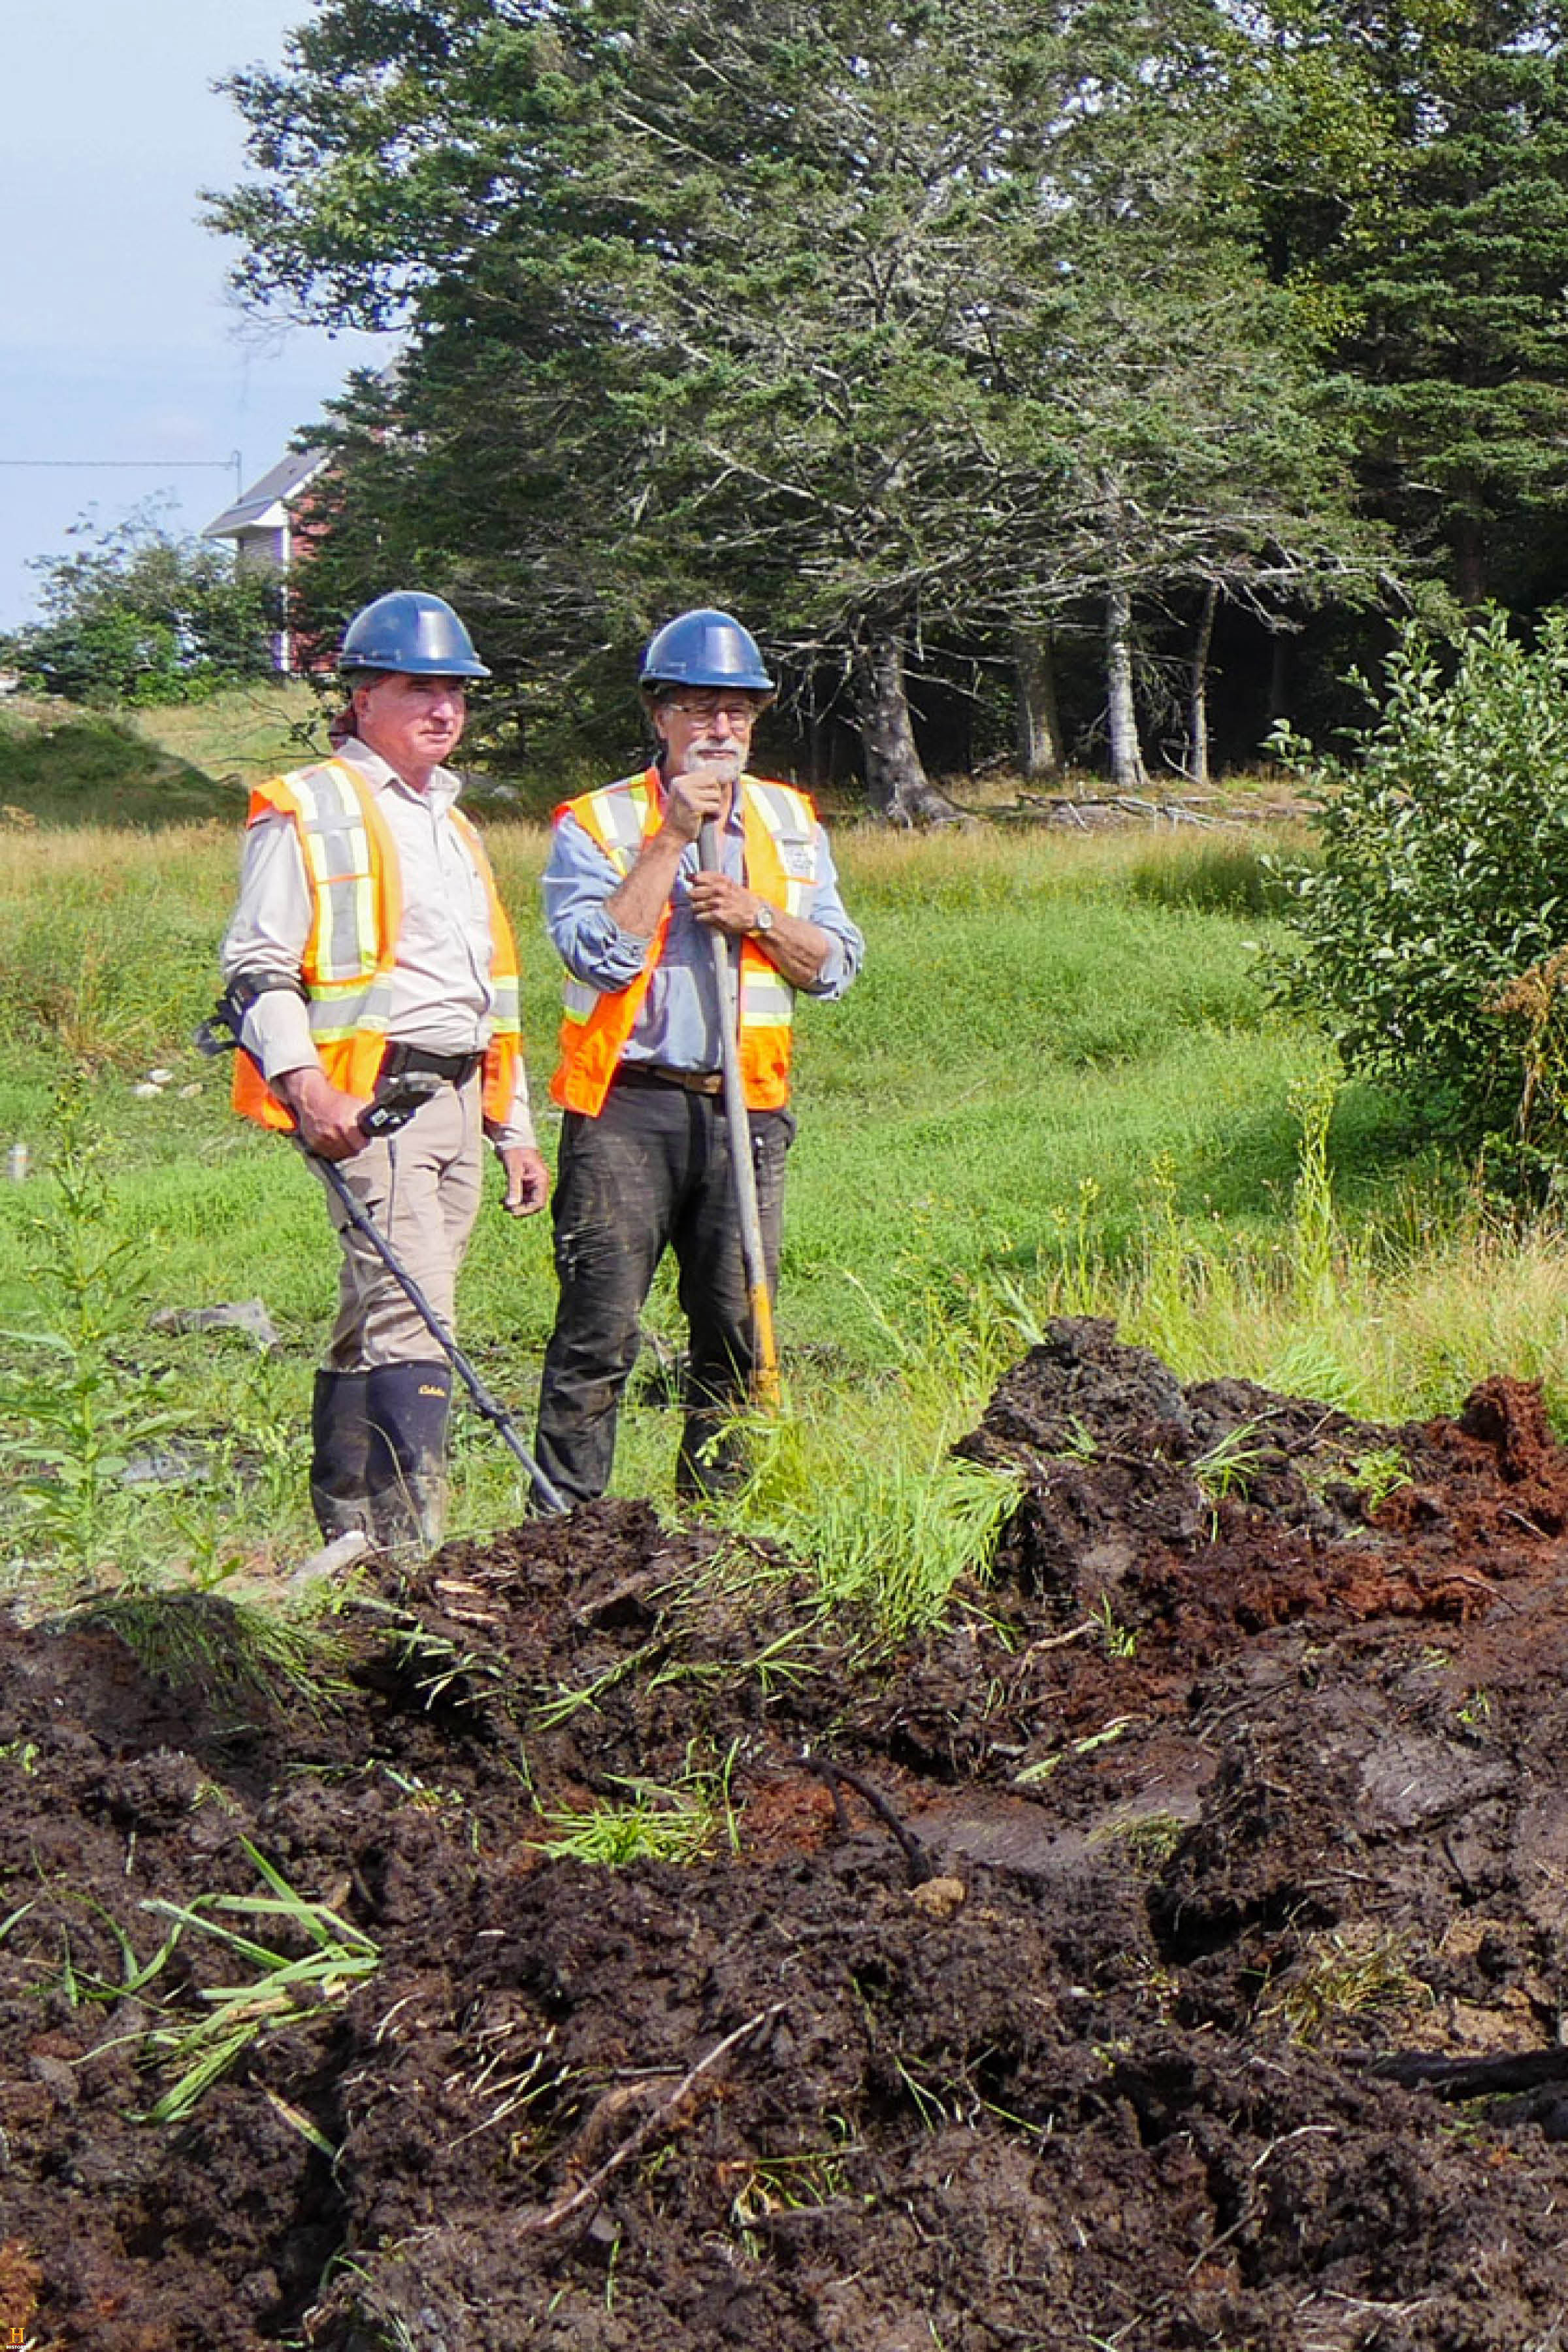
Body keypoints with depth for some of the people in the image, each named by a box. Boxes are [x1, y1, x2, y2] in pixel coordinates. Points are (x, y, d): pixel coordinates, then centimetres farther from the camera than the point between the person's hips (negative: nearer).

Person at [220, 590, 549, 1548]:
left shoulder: (454, 825, 25)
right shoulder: (309, 812, -1)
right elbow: (258, 967, -9)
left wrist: (515, 1130, 24)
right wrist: (305, 1085, -23)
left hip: (456, 1099, 8)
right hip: (367, 1099, -8)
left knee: (375, 1325, 11)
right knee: (410, 1318, -18)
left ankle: (348, 1534, 15)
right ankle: (411, 1547, -24)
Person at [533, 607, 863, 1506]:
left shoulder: (790, 822, 14)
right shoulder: (598, 823, 1)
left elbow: (837, 963, 10)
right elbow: (600, 953, -14)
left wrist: (759, 919, -8)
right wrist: (670, 838, -13)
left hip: (746, 1106, 4)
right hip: (628, 1105, -4)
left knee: (737, 1331, 7)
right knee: (599, 1331, -6)